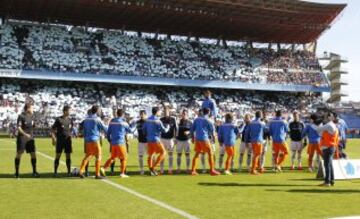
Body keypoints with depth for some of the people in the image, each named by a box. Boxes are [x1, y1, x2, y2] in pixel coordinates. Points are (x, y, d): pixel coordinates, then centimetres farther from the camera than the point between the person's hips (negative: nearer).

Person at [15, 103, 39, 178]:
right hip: (22, 138, -6)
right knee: (19, 154, 0)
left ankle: (34, 172, 11)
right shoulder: (21, 116, -10)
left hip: (30, 138, 6)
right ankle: (16, 172, 8)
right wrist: (25, 134, -28)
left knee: (33, 154, 2)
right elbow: (18, 127, -17)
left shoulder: (31, 116, 10)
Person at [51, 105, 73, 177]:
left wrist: (70, 136, 13)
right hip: (60, 140, -4)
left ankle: (69, 172, 10)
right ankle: (55, 172, 9)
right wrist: (53, 139, -11)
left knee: (68, 156, 4)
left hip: (68, 140, 4)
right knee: (58, 156, 0)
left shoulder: (70, 120, 7)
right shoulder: (58, 119, -5)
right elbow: (52, 129, -3)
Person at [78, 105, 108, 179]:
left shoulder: (86, 119, 11)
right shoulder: (97, 119, -9)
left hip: (87, 140, 7)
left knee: (88, 156, 18)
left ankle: (81, 171, 8)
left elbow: (84, 131, 16)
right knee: (98, 156, 2)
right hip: (95, 140, -7)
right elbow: (104, 129, -3)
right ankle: (97, 174, 2)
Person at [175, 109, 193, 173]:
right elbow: (176, 130, 7)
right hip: (179, 140, 1)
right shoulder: (179, 121, 4)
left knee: (187, 154, 2)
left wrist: (188, 132, -19)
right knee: (179, 154, 4)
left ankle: (188, 168, 9)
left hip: (186, 140, -1)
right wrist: (176, 139, 4)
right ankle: (178, 168, 11)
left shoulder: (189, 122, 0)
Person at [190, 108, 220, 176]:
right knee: (210, 153, 2)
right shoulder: (208, 120, -5)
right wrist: (213, 137, 17)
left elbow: (192, 129, 11)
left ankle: (193, 170, 10)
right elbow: (212, 130, 0)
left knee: (197, 154, 12)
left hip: (197, 139, 6)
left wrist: (192, 137, 20)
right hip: (204, 139, -6)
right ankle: (212, 170, 0)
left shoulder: (197, 119, 10)